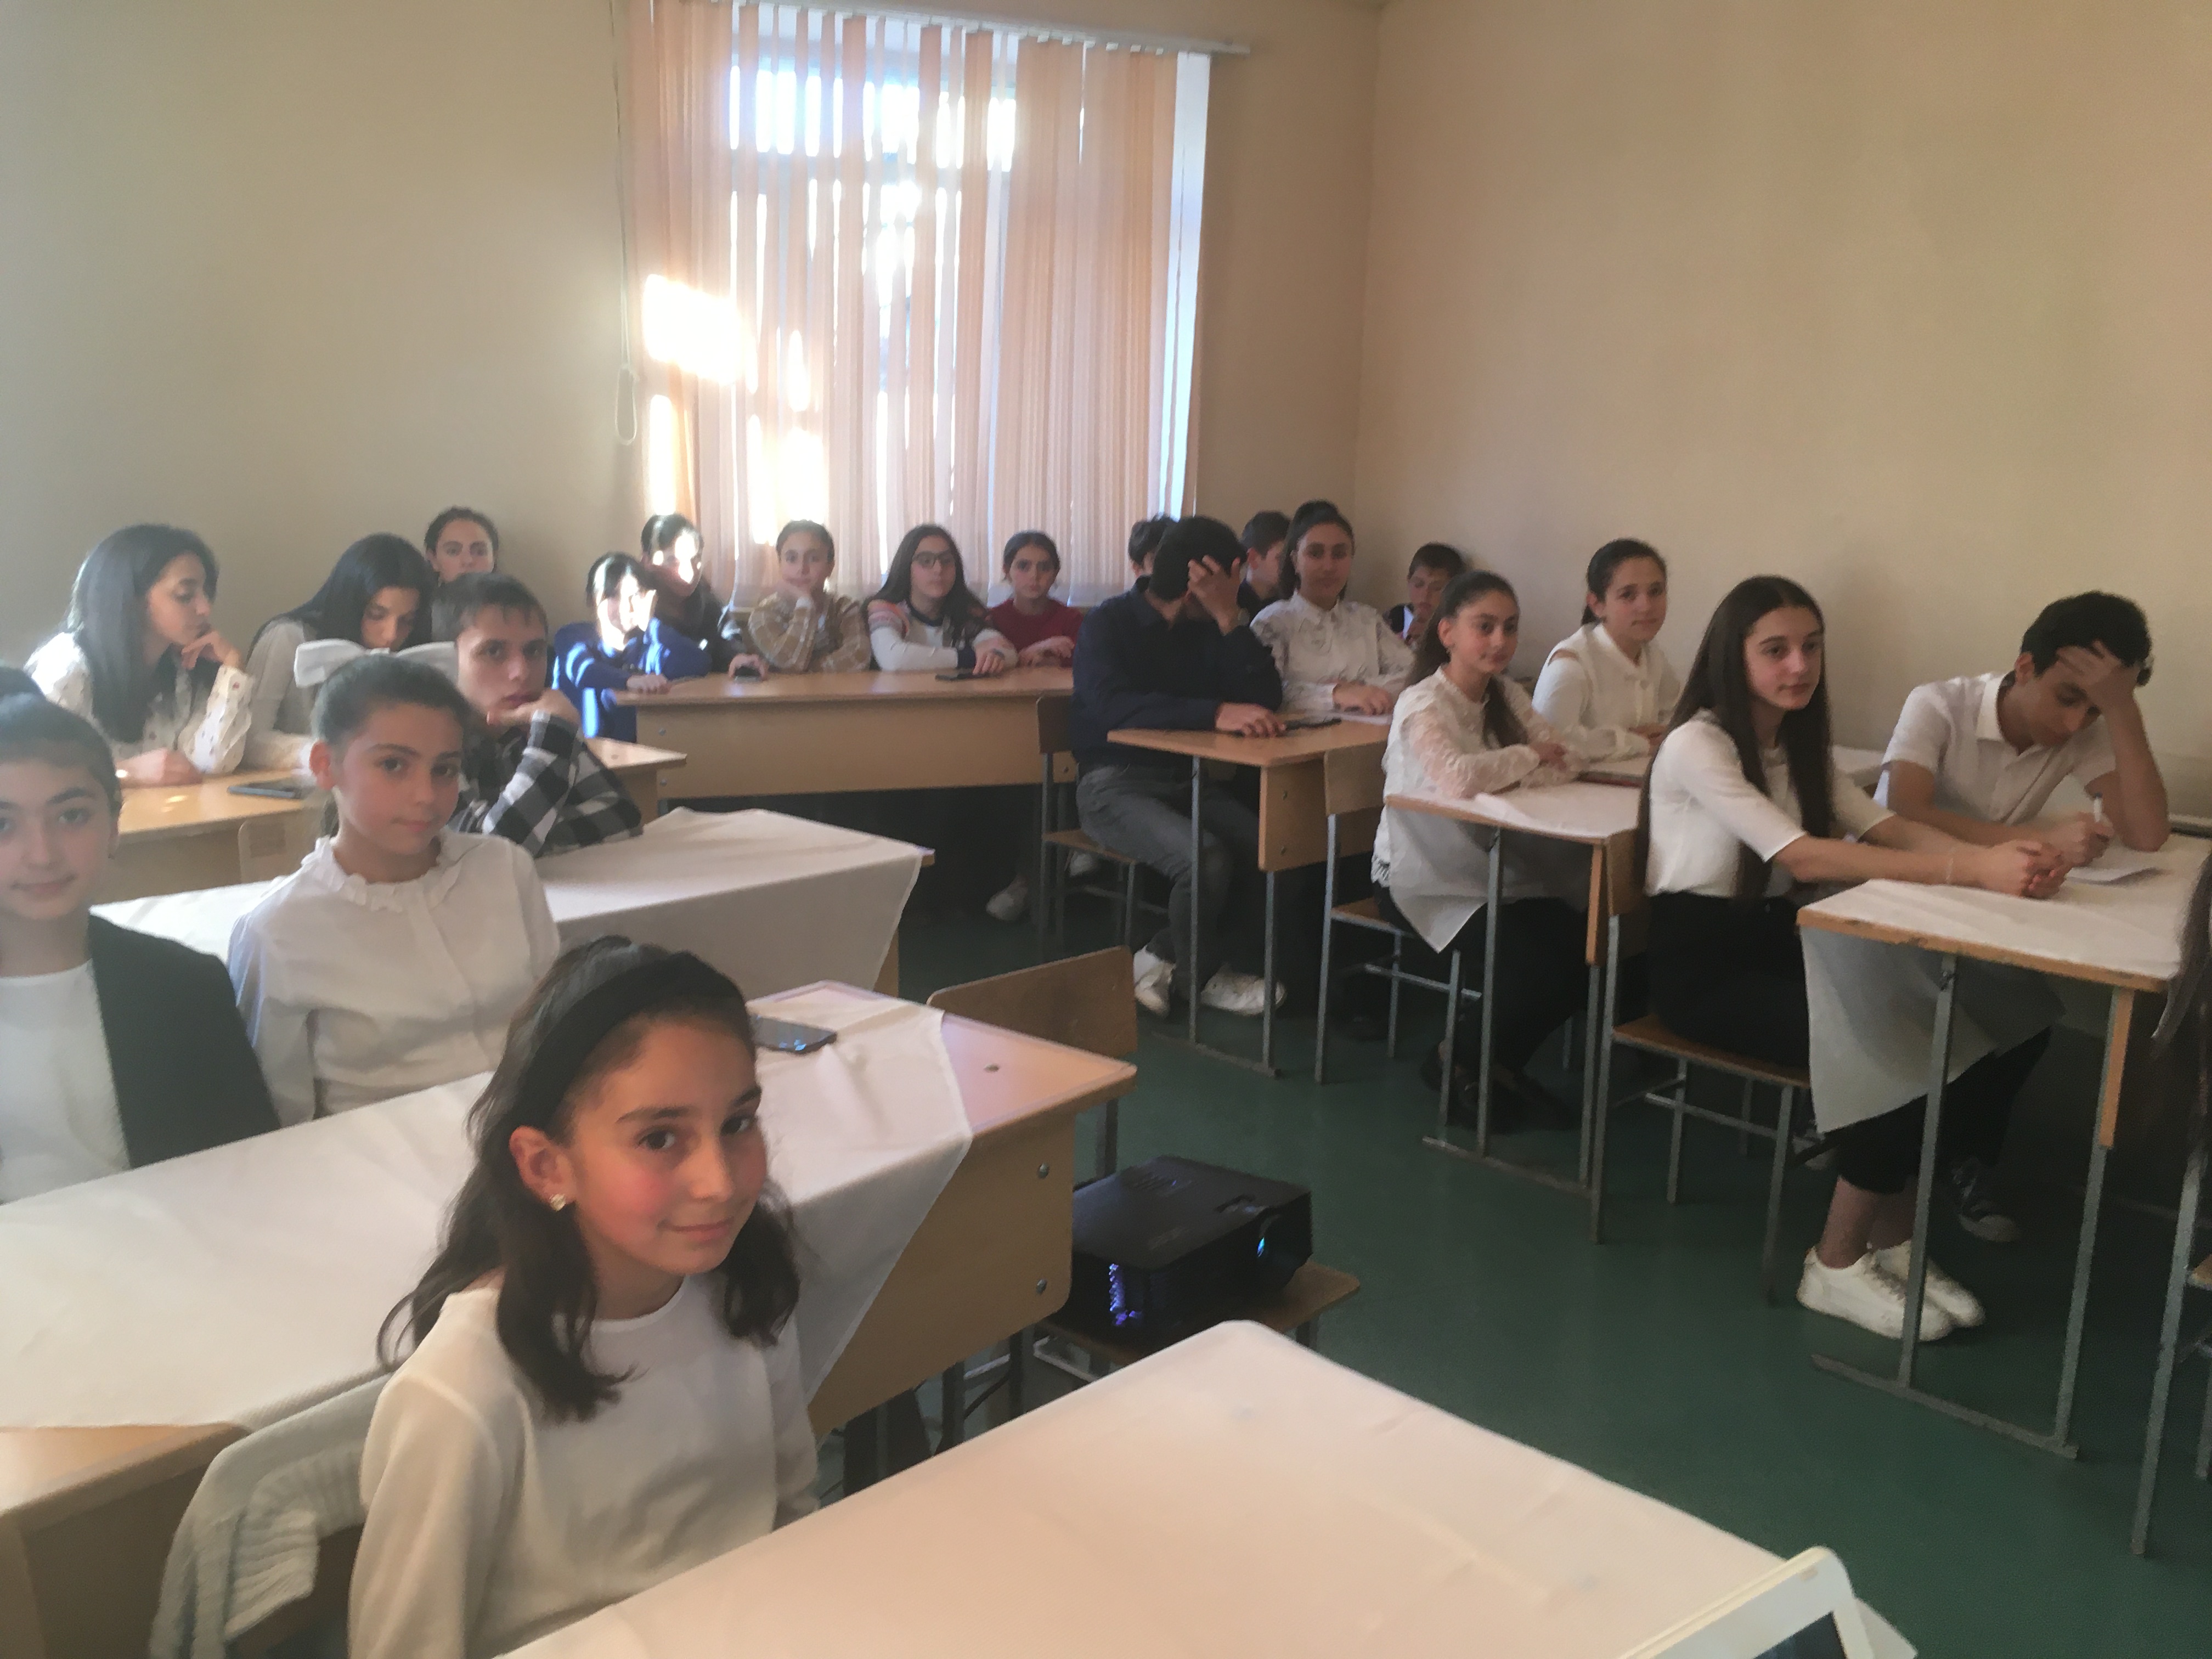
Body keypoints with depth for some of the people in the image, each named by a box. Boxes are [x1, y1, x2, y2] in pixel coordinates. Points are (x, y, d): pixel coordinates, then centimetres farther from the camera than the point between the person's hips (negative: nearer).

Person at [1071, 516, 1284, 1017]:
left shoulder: (1207, 628, 7)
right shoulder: (1109, 624, -10)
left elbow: (1266, 696, -4)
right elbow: (1113, 706, -30)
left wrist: (1230, 618, -13)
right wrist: (1215, 713, -40)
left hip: (1185, 779, 6)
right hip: (1114, 782, -6)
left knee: (1267, 846, -21)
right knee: (1205, 858, -31)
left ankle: (1163, 957, -2)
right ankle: (1204, 975, 0)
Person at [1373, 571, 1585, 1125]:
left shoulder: (1505, 695, 8)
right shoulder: (1421, 705, -15)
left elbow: (1567, 763, -2)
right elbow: (1459, 778, -34)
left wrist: (1498, 775, -20)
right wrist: (1527, 759, -16)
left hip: (1494, 875, 7)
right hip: (1425, 883, -7)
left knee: (1579, 951, -13)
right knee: (1533, 971, -22)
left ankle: (1501, 1065, 11)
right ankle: (1457, 1063, 6)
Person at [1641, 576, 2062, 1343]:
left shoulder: (1800, 745, 10)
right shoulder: (1696, 745, -17)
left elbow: (1888, 828, -2)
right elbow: (1801, 855, -28)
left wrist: (1993, 855, -25)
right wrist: (1971, 869, -36)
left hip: (1775, 940, 8)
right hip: (1698, 958, -7)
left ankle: (1892, 1235, 3)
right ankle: (1837, 1263, -8)